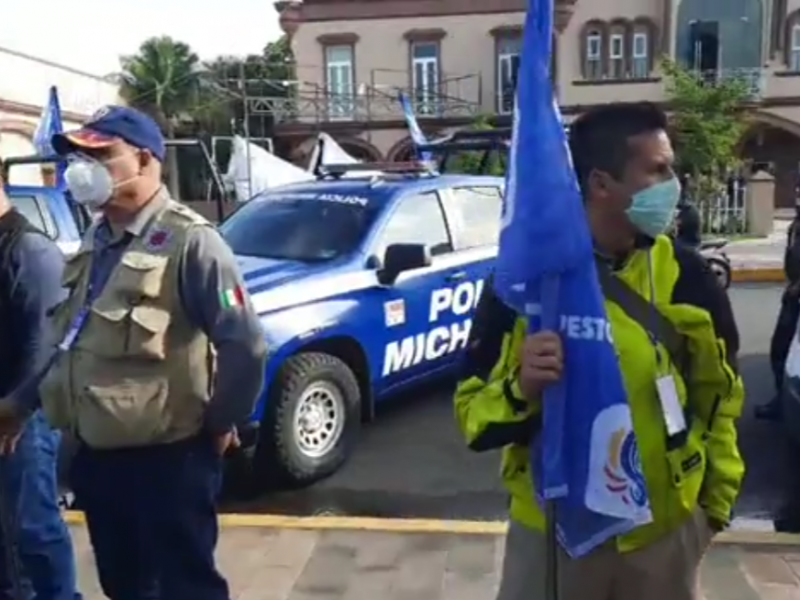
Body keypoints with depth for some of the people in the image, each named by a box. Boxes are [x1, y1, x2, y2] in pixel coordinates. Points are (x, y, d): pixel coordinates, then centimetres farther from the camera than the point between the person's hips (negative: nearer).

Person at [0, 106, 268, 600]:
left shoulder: (189, 242, -17)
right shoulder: (97, 243, 9)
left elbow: (245, 344, -21)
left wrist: (222, 423, -11)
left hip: (168, 459, -8)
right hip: (98, 455, 8)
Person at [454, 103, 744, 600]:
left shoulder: (686, 275, -5)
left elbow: (719, 396, 8)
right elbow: (473, 412, -12)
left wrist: (717, 500, 11)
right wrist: (522, 390, -32)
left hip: (666, 530, 3)